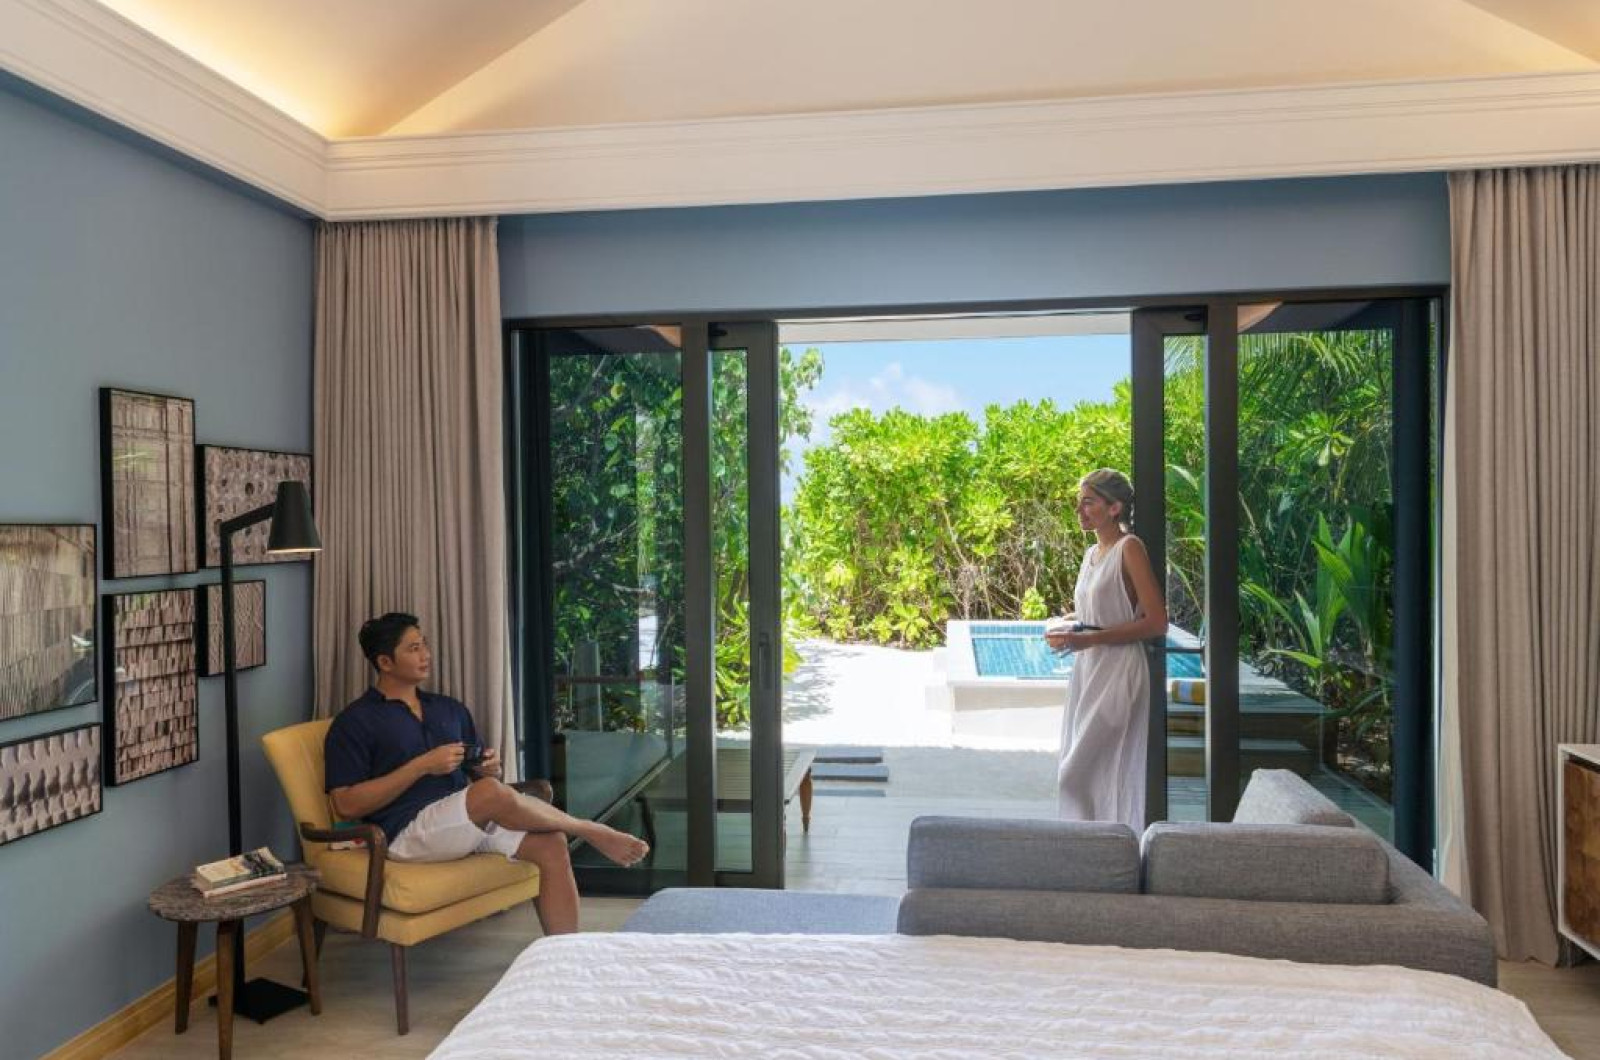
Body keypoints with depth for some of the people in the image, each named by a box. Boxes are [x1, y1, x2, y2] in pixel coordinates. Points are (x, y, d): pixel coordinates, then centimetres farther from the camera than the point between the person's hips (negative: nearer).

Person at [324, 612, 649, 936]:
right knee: (494, 793, -33)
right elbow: (346, 805, -9)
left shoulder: (450, 709, 19)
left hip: (470, 821, 6)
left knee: (550, 843, -20)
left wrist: (488, 769, -3)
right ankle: (591, 831, -11)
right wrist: (422, 766, -14)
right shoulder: (354, 722, 0)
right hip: (408, 831, -6)